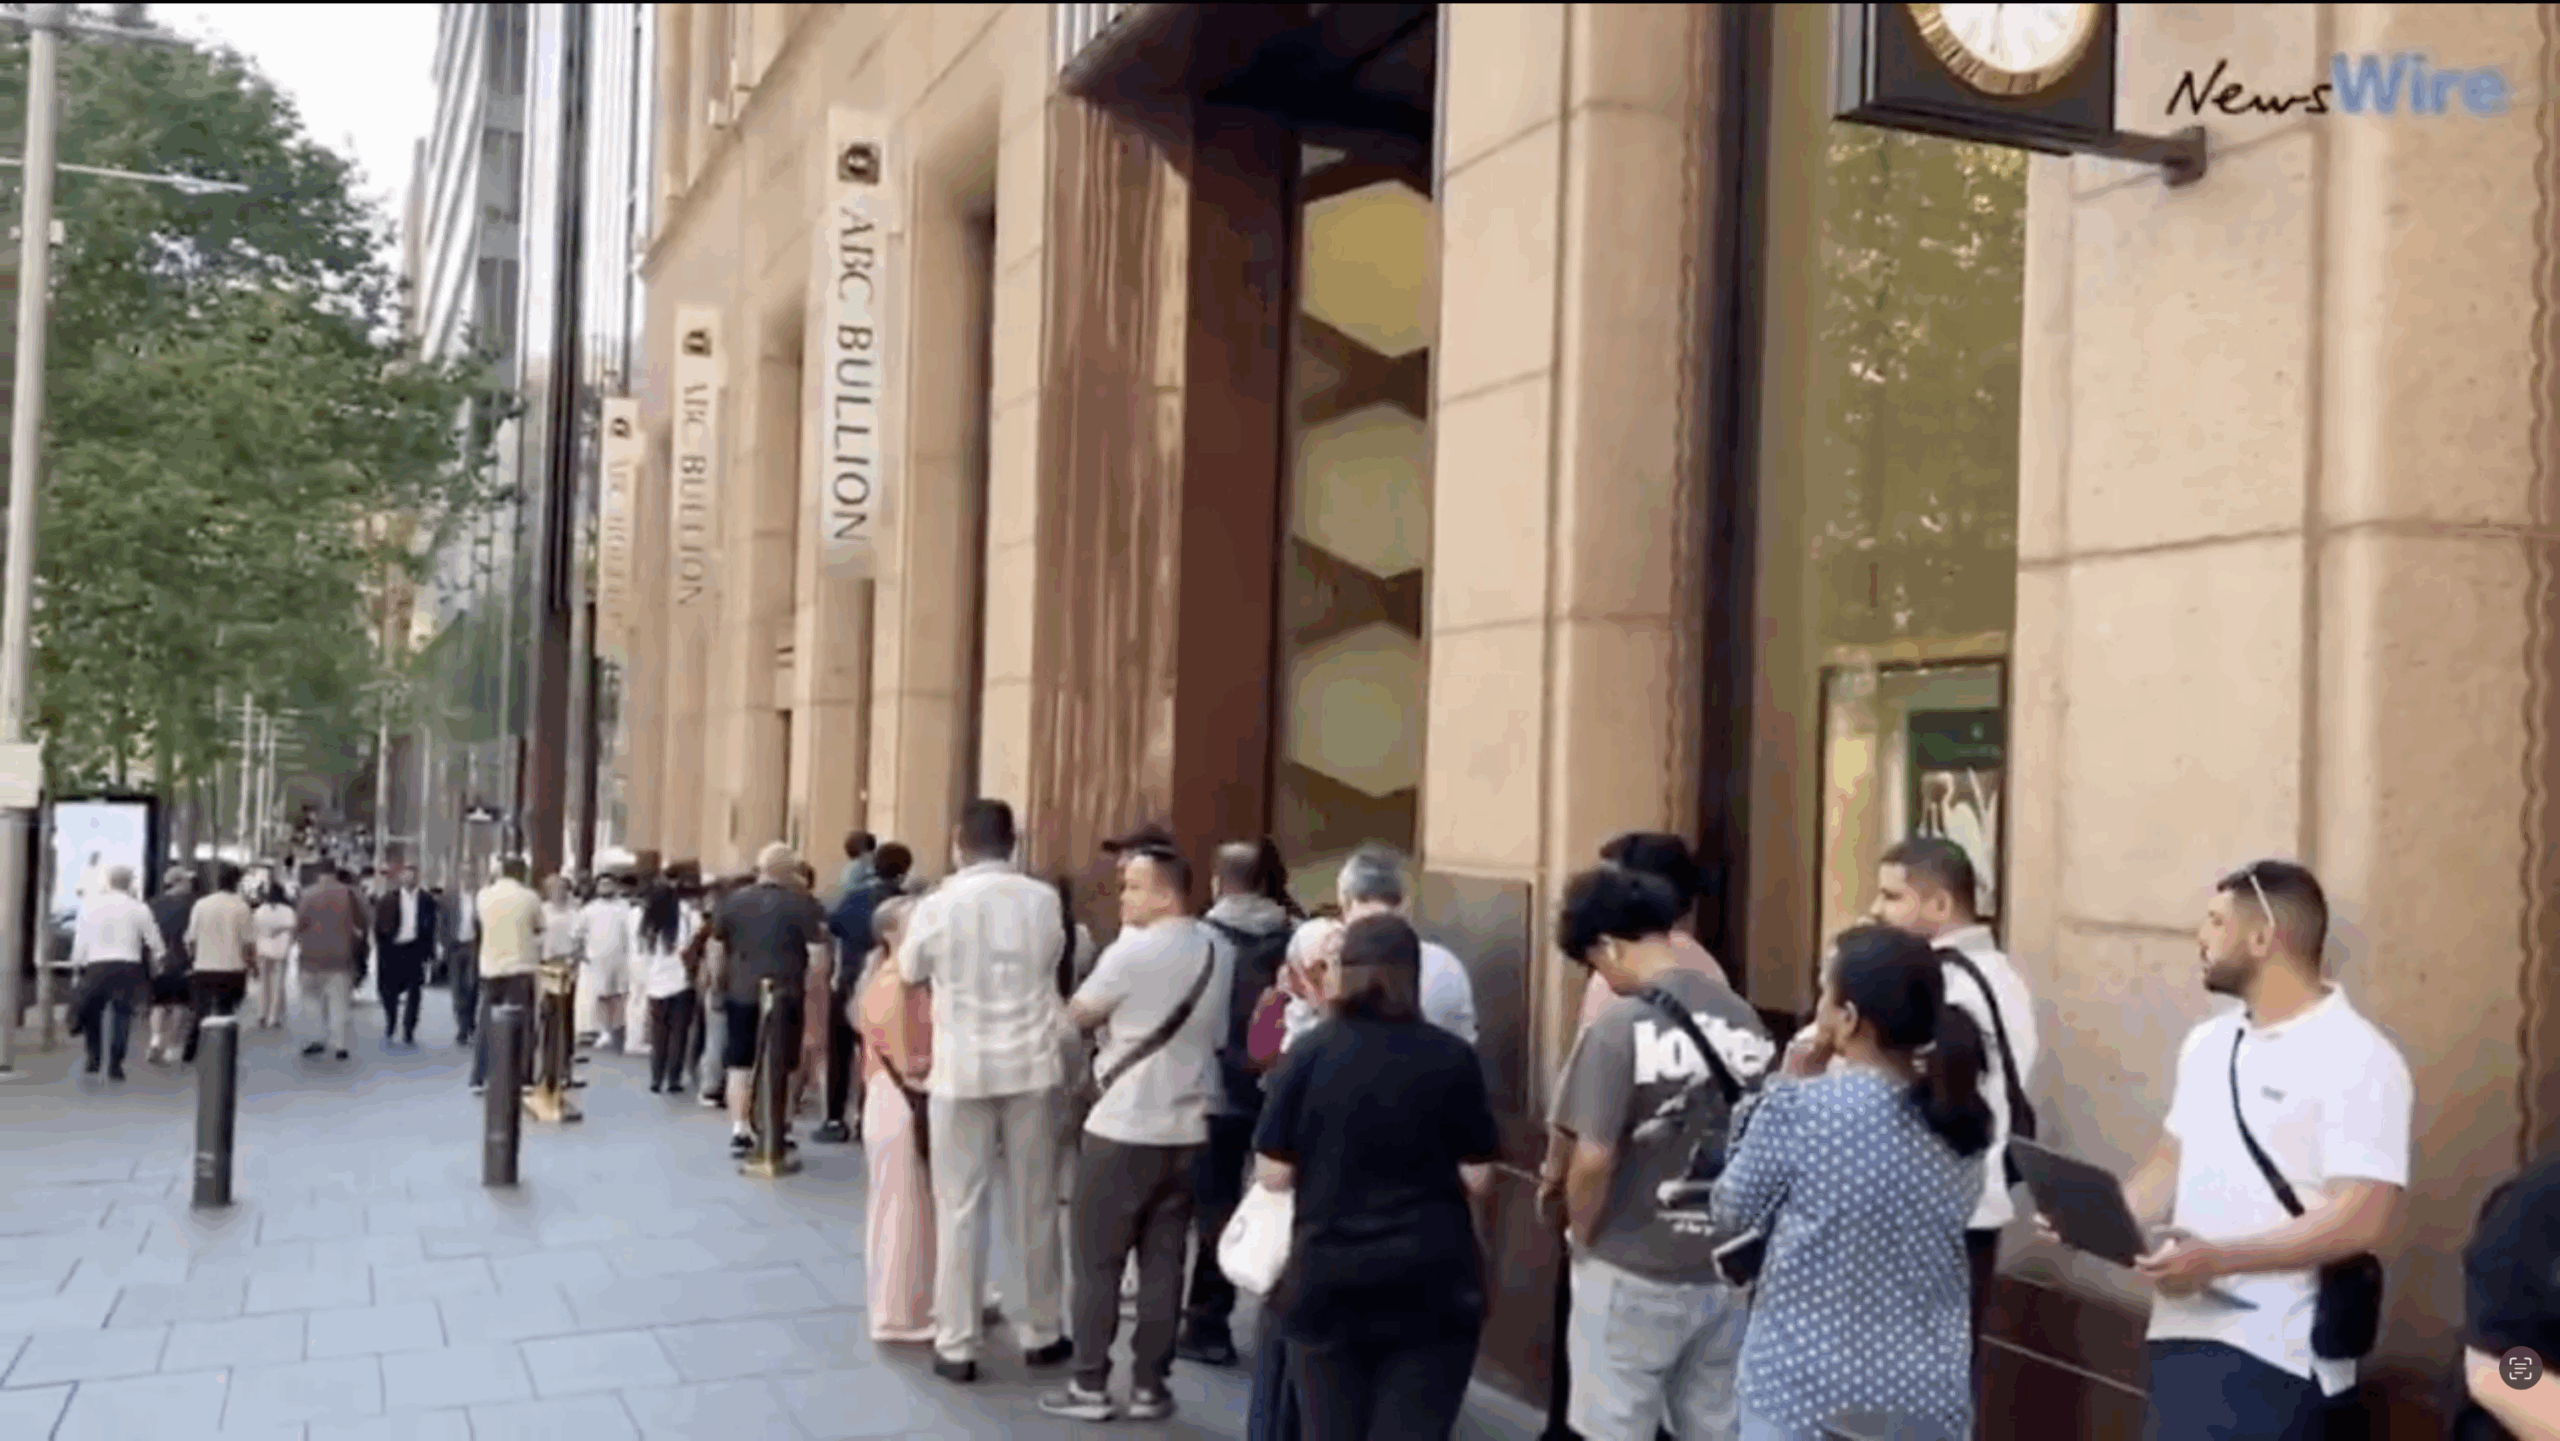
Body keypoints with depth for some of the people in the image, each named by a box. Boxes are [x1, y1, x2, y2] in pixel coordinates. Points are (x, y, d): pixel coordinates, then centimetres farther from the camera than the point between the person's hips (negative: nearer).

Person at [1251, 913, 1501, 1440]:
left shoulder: (1308, 1054, -6)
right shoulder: (1451, 1058, -6)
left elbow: (1273, 1173, -3)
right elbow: (1476, 1176, -4)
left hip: (1328, 1279, 1)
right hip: (1430, 1281, -1)